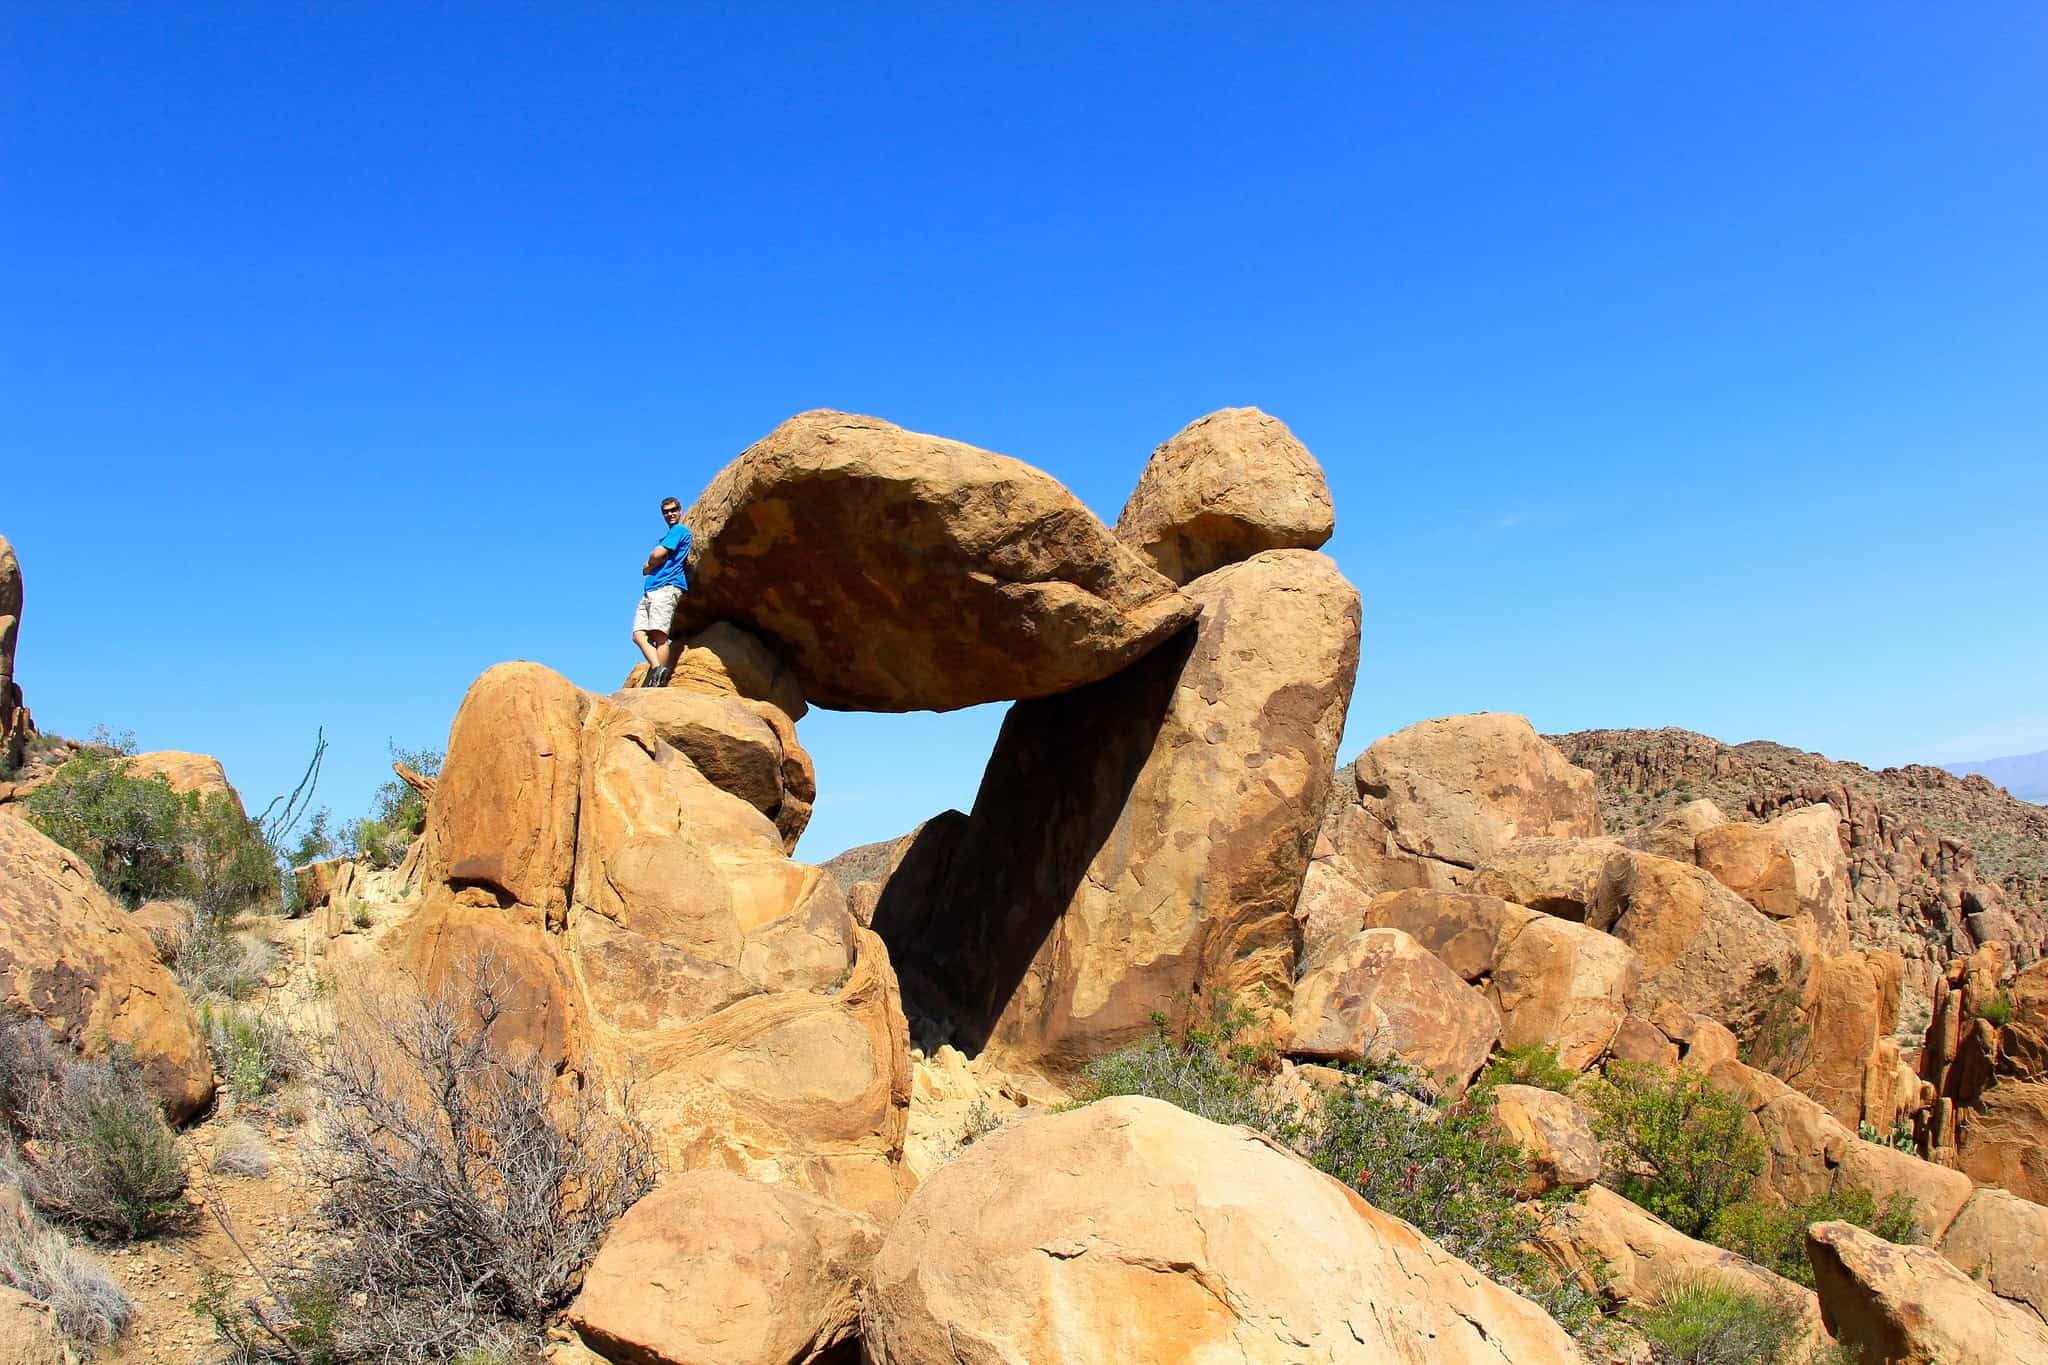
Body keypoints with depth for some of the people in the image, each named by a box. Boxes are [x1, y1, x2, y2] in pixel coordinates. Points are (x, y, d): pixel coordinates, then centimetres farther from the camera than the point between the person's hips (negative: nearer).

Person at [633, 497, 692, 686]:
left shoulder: (680, 530, 4)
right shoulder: (668, 537, 32)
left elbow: (657, 555, -6)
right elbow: (645, 569, 25)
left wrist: (649, 564, 13)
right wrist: (651, 566, 4)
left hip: (667, 587, -9)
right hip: (650, 590, 9)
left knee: (658, 635, -19)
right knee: (639, 634, -6)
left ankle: (659, 679, -24)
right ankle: (656, 669, -16)